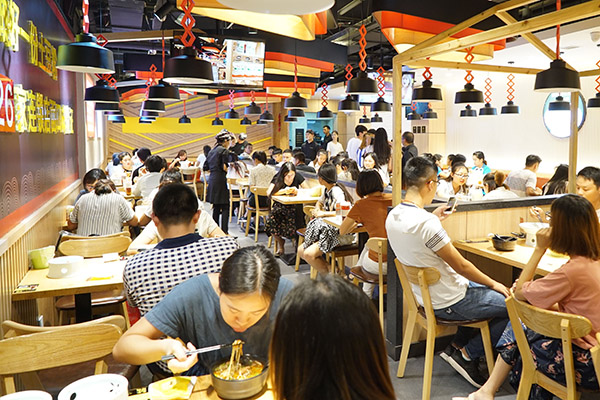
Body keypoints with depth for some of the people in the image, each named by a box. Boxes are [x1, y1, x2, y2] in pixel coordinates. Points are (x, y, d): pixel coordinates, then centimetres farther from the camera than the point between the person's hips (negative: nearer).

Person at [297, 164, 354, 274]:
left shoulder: (336, 191, -17)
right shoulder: (326, 190, 11)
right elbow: (320, 202, 30)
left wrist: (322, 213, -22)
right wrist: (317, 209, 7)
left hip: (340, 233, -10)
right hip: (328, 228, 10)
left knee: (308, 254, -22)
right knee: (300, 250, 1)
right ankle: (330, 267, 5)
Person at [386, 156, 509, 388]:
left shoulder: (393, 216, -3)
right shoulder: (425, 222, -30)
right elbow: (461, 266, -20)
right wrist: (494, 284, -5)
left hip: (425, 294, 9)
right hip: (447, 303, -9)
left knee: (482, 288, 27)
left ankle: (456, 346, 23)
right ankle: (467, 354, 10)